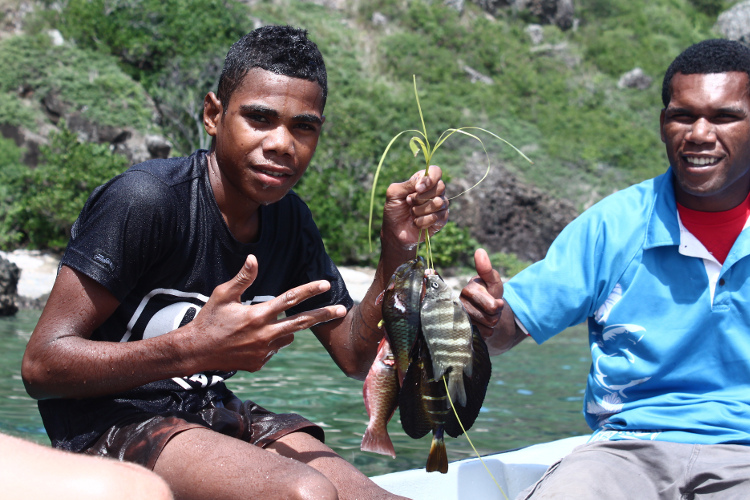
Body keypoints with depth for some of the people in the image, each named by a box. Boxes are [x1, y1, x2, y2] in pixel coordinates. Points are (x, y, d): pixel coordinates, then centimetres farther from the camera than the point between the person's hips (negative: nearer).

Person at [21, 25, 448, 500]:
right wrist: (199, 348, -31)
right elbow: (42, 364, -20)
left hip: (210, 415, 7)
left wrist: (397, 249, -8)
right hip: (110, 422, -6)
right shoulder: (147, 198, -20)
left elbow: (355, 357, 8)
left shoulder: (290, 219, 5)